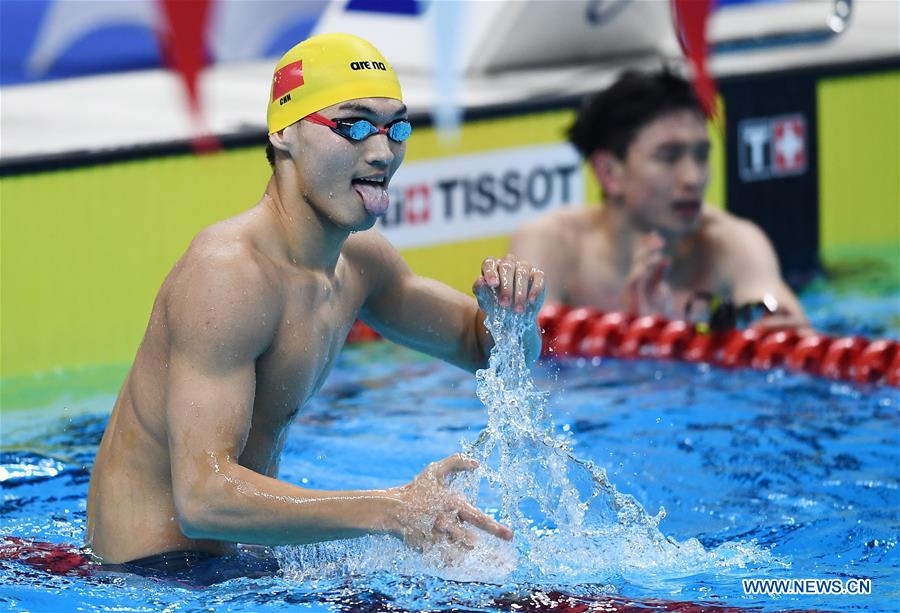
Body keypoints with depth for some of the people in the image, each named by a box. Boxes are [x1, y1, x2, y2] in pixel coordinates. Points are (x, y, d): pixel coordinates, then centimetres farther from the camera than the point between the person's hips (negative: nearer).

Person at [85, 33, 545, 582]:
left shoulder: (359, 260, 3)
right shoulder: (228, 274, -26)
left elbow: (484, 347, 19)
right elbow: (203, 499, -35)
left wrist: (509, 306, -7)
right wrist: (391, 512, -40)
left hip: (235, 554, 10)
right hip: (159, 570, -10)